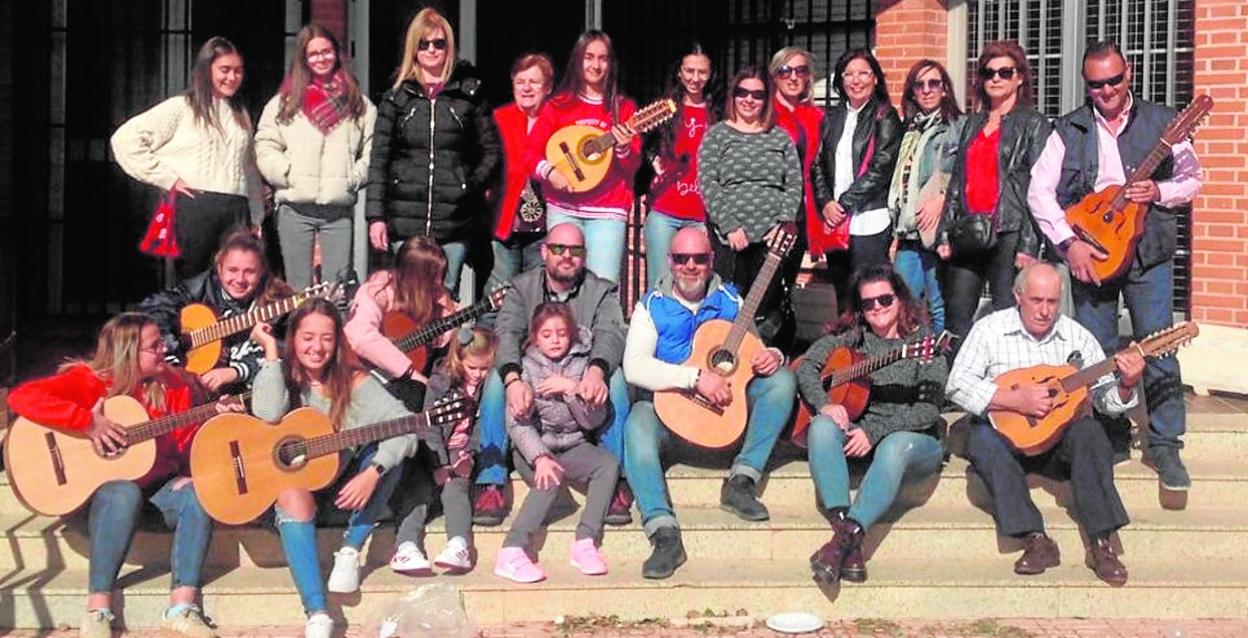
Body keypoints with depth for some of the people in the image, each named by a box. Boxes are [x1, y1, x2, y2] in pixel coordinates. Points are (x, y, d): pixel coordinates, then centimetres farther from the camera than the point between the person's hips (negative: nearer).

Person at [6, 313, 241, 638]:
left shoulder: (172, 385, 2)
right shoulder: (89, 381, -10)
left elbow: (189, 446, 3)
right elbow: (22, 396, -24)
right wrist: (89, 422, -27)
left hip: (157, 483, 4)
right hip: (96, 486, -4)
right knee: (125, 493, -38)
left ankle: (182, 608, -28)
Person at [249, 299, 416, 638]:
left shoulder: (353, 381, -8)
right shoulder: (283, 377, -6)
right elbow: (267, 413, -30)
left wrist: (372, 473, -36)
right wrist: (271, 350, -24)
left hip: (344, 486, 1)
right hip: (288, 479, -1)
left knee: (386, 454, -25)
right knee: (294, 496, -36)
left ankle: (350, 551, -12)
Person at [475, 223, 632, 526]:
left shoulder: (603, 291, 4)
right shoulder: (522, 287, 5)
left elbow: (611, 334, -17)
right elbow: (506, 333, -14)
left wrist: (596, 372, -42)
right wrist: (514, 380, -36)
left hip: (583, 389, 0)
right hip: (530, 389, 1)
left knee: (615, 377, -30)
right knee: (496, 378, -28)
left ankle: (616, 482, -26)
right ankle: (490, 486, -27)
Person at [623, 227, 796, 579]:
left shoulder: (730, 301, 7)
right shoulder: (652, 306, -1)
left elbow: (754, 353, 11)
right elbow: (634, 366, -15)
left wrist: (772, 357, -16)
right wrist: (696, 378, -26)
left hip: (726, 405, 3)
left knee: (782, 379, -16)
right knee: (639, 423, -35)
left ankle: (741, 481, -19)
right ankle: (664, 533, -42)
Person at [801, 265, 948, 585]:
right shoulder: (851, 336, 10)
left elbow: (928, 410, -11)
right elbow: (806, 365, 2)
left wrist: (875, 431, -21)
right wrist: (825, 404, -18)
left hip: (915, 438, -3)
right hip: (856, 431, 4)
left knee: (895, 446, -38)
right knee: (822, 426, -28)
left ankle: (848, 534, -46)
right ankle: (844, 530, -40)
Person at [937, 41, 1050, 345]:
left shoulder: (1034, 124, 1)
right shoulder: (973, 123, 19)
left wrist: (1029, 245, -14)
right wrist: (944, 233, 10)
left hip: (1008, 234, -6)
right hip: (968, 234, 6)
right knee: (956, 317, 3)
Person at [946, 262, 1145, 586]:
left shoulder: (1077, 336, 5)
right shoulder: (990, 330, -1)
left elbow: (1107, 401, 4)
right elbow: (957, 384, -12)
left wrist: (1127, 385, -19)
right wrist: (1015, 400, -21)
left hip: (1060, 439, 1)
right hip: (1008, 433, -1)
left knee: (1088, 432, -30)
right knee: (981, 438, -33)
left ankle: (1101, 542, -30)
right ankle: (1035, 539, -34)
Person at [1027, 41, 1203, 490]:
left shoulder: (1161, 122, 4)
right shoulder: (1069, 130, 3)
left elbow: (1192, 178, 8)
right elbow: (1039, 191, -3)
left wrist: (1159, 191, -12)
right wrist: (1068, 243, -13)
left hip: (1148, 252, -1)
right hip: (1088, 255, 1)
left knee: (1158, 349, -4)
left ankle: (1165, 445, 4)